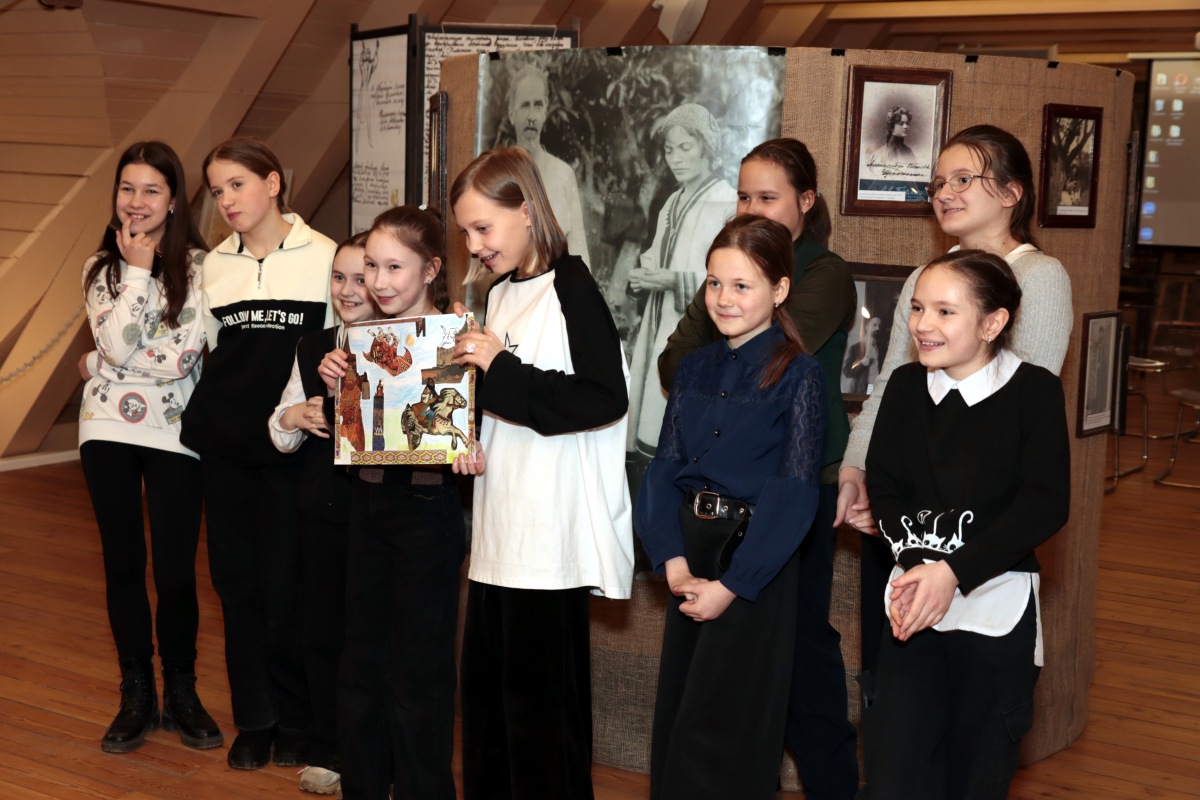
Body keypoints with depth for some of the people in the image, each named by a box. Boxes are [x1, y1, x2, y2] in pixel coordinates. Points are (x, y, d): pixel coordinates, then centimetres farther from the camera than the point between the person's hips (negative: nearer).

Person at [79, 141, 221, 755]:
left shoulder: (198, 266, -5)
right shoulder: (102, 267, 5)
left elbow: (180, 358, -15)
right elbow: (117, 342, -12)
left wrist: (102, 366, -9)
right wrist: (137, 269, -10)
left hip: (175, 433, -2)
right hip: (108, 431, 3)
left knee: (175, 571, 1)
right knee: (123, 565, 9)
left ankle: (181, 694, 21)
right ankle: (137, 696, 23)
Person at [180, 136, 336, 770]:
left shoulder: (324, 257, -3)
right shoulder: (214, 265, 10)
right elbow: (207, 349, 18)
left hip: (293, 444, -4)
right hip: (224, 443, 4)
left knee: (286, 585, -1)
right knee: (237, 581, 7)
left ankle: (295, 720, 16)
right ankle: (253, 720, 20)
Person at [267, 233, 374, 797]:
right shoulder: (311, 349, 10)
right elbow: (282, 436, 14)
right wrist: (290, 419, -8)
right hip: (323, 511, 5)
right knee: (322, 629, 11)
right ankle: (326, 751, 26)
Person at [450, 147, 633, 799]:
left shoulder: (570, 289, -10)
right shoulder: (501, 294, 14)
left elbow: (604, 399, -21)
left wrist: (500, 371, -19)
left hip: (551, 538, -8)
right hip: (499, 533, 8)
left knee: (541, 695, 0)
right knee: (486, 684, 15)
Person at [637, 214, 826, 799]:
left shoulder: (797, 375, -9)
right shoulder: (696, 368, 8)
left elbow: (794, 491, -15)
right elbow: (665, 466, 4)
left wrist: (731, 585, -18)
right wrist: (673, 559, -11)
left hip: (755, 558, -6)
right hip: (690, 547, 6)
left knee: (721, 726, -1)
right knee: (674, 715, 13)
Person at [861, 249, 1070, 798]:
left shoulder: (1034, 390, -6)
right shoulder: (905, 386, 6)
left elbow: (1046, 504, -12)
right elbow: (884, 486, 4)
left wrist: (955, 571, -20)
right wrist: (915, 559, -15)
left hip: (999, 605, -2)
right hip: (916, 603, 3)